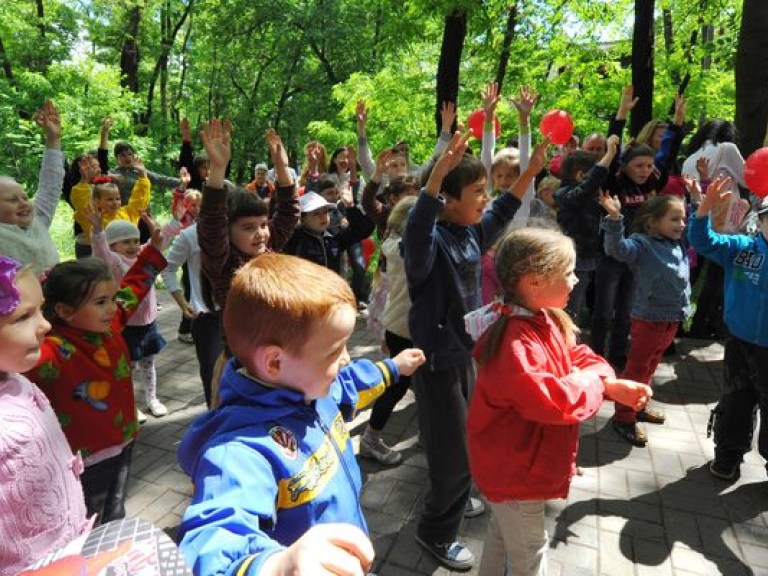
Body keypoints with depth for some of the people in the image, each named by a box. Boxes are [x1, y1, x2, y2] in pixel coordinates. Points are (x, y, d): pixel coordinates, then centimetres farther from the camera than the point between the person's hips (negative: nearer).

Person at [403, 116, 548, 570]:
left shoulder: (472, 232, 1)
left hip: (465, 352, 9)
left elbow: (502, 214, 20)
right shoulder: (431, 241, -23)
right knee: (453, 451, 4)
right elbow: (417, 227, -47)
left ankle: (455, 499, 51)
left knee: (468, 437, 26)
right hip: (437, 360, -9)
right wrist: (438, 174, -59)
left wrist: (530, 171, 15)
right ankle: (437, 531, 28)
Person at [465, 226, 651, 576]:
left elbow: (576, 357, 6)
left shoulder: (545, 320, -4)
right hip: (513, 465, -9)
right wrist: (594, 382, -23)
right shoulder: (516, 344, -35)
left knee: (504, 531, 30)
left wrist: (612, 384, -12)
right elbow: (551, 400, -42)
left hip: (516, 459, 9)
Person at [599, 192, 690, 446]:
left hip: (673, 319, 8)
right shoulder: (642, 243, -14)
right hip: (648, 318, -8)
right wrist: (615, 219, -45)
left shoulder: (681, 244, 9)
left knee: (650, 366, 20)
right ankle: (624, 417, 11)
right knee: (636, 368, 1)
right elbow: (617, 248, -33)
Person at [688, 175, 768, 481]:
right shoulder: (741, 247, -4)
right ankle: (728, 453, 35)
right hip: (739, 342, 1)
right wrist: (706, 207, -24)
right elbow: (703, 241, -9)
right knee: (735, 401, 17)